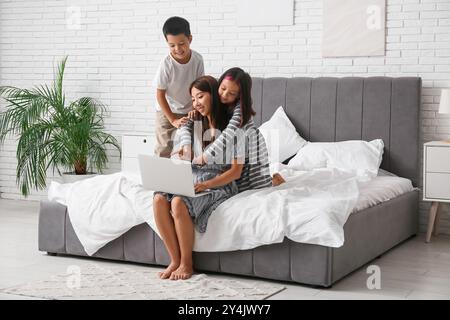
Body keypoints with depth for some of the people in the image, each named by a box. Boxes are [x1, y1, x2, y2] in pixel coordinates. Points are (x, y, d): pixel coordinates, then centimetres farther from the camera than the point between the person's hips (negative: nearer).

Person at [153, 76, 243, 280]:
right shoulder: (196, 126, 16)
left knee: (179, 202, -33)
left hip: (219, 187, -6)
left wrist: (206, 185, -19)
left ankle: (186, 264, -16)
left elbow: (235, 171, -8)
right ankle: (175, 260, -18)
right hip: (192, 184, 6)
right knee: (159, 198, -25)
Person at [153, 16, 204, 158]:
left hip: (189, 111, 3)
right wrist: (173, 120, -20)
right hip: (167, 111, -3)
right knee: (163, 149, -5)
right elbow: (160, 95, -17)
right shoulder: (166, 64, -24)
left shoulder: (197, 59, -16)